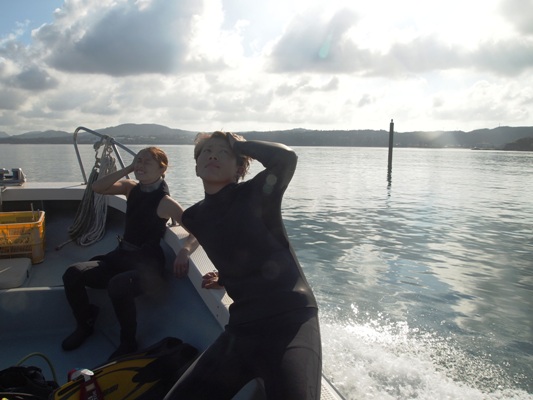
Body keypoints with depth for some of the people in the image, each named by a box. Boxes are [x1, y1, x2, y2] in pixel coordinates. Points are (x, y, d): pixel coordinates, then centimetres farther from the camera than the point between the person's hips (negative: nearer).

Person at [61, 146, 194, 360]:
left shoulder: (165, 202, -12)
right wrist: (128, 169, -10)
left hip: (147, 262, -6)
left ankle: (128, 343, -8)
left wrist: (184, 250, -38)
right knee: (73, 274, -14)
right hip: (122, 255, 6)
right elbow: (97, 187, -5)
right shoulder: (132, 188, 6)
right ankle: (84, 325, 13)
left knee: (118, 286, -37)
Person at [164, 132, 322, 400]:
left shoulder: (254, 194, -4)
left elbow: (285, 157, -23)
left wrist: (240, 144, -9)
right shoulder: (194, 218, 11)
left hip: (291, 319, -5)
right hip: (243, 326, 6)